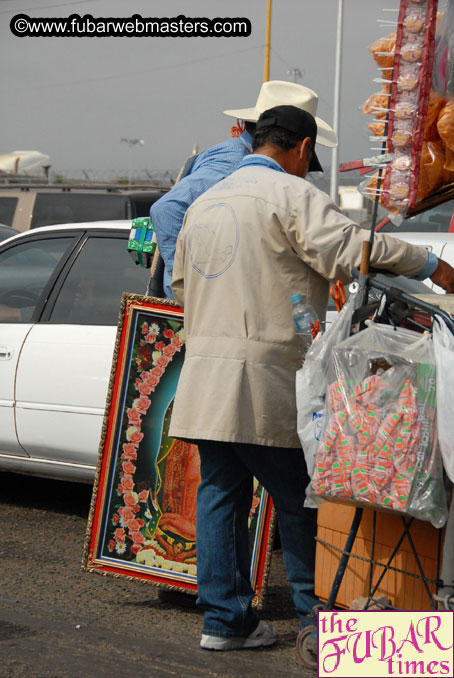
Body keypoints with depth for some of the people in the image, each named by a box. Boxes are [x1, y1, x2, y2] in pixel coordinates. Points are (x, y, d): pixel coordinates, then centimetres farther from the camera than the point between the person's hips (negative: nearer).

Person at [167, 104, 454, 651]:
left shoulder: (204, 202, 18)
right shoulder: (289, 192, -7)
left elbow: (181, 285, 27)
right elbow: (345, 247, -20)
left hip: (205, 374, 7)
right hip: (267, 381, -7)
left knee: (220, 494, 10)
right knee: (299, 502, 2)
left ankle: (224, 618, 12)